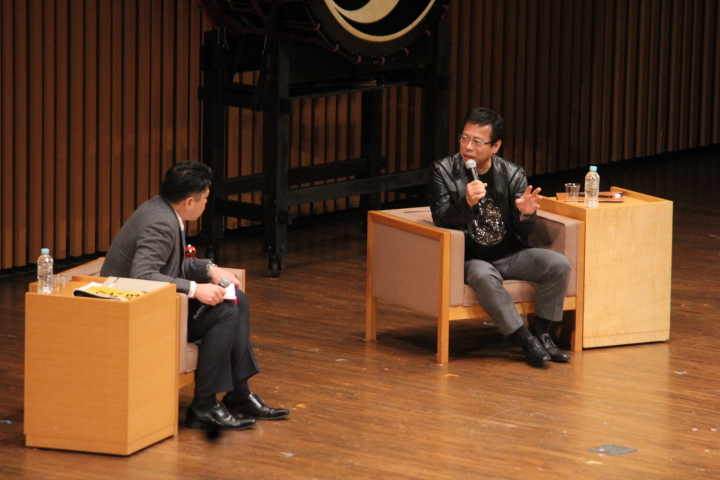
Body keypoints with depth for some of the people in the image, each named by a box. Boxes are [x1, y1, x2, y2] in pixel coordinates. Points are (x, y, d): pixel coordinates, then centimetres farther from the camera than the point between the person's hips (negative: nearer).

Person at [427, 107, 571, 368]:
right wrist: (467, 203, -32)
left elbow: (523, 232, 1)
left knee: (559, 264, -19)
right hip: (470, 258, -3)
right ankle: (527, 341, -28)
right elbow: (441, 220, -12)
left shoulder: (513, 174, 3)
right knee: (484, 276, -37)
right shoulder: (443, 171, -3)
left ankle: (542, 334, -8)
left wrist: (526, 214, -23)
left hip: (509, 254, 3)